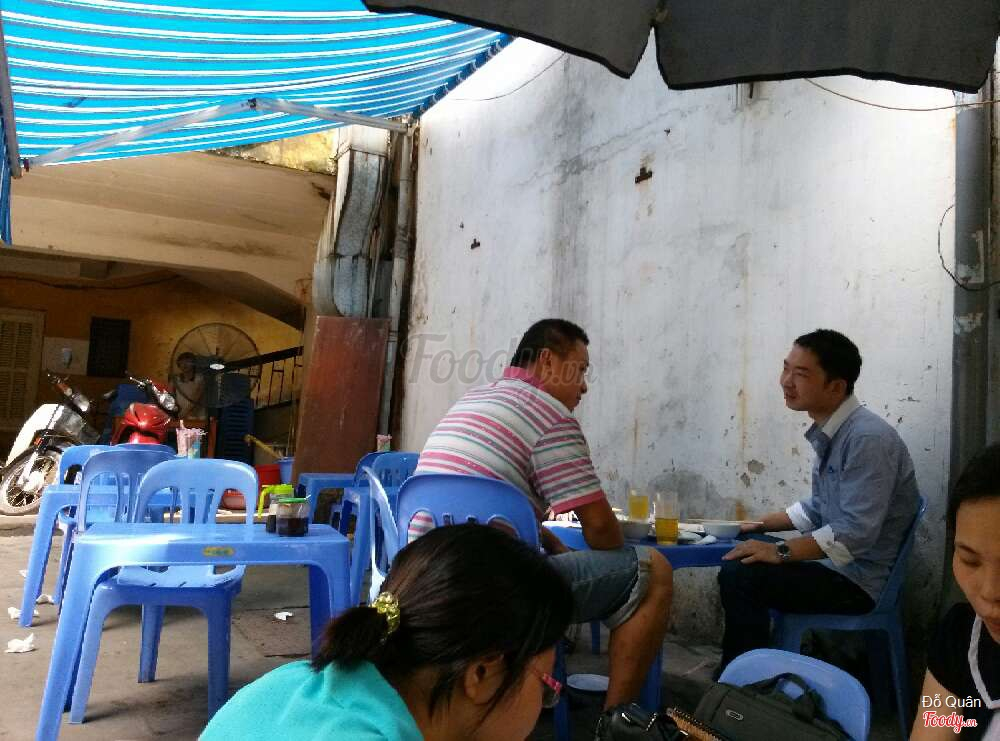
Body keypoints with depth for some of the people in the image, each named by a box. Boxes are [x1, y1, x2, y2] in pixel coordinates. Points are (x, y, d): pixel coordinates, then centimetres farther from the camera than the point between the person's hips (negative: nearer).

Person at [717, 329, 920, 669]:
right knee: (736, 560, 15)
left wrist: (781, 551, -25)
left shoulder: (867, 438, -23)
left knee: (739, 575, -23)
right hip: (836, 564, 10)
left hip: (859, 578, -10)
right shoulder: (828, 434, 7)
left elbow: (855, 533, -29)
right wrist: (763, 524, 13)